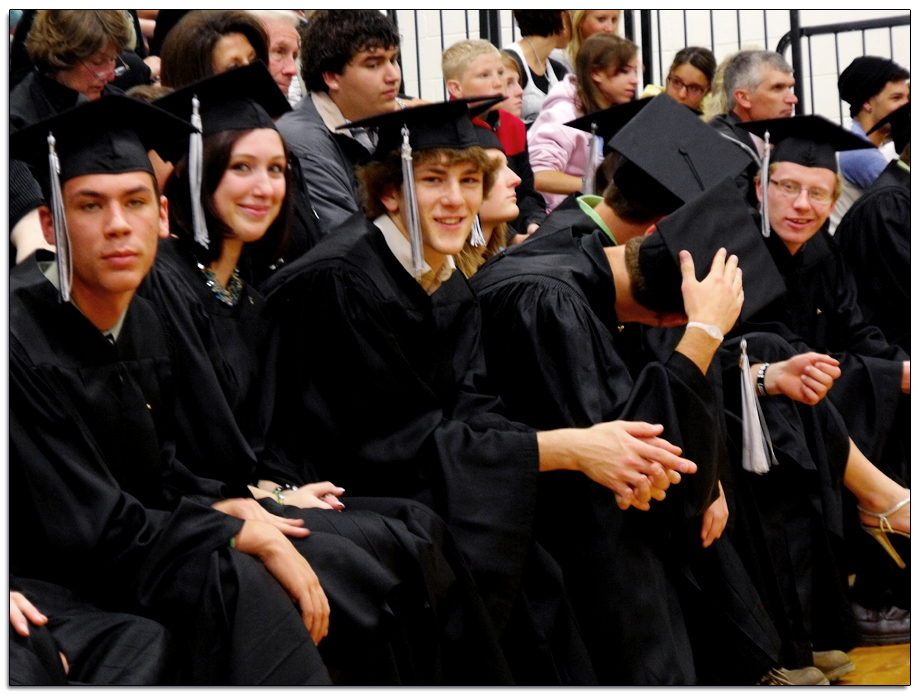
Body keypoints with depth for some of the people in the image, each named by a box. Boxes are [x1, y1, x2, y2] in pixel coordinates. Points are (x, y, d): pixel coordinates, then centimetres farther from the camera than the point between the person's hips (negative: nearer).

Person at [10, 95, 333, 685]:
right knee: (235, 581, -28)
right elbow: (93, 529, -24)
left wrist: (231, 509, -7)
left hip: (119, 542, 9)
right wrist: (252, 536, -17)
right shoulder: (20, 337, -24)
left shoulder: (141, 321, 3)